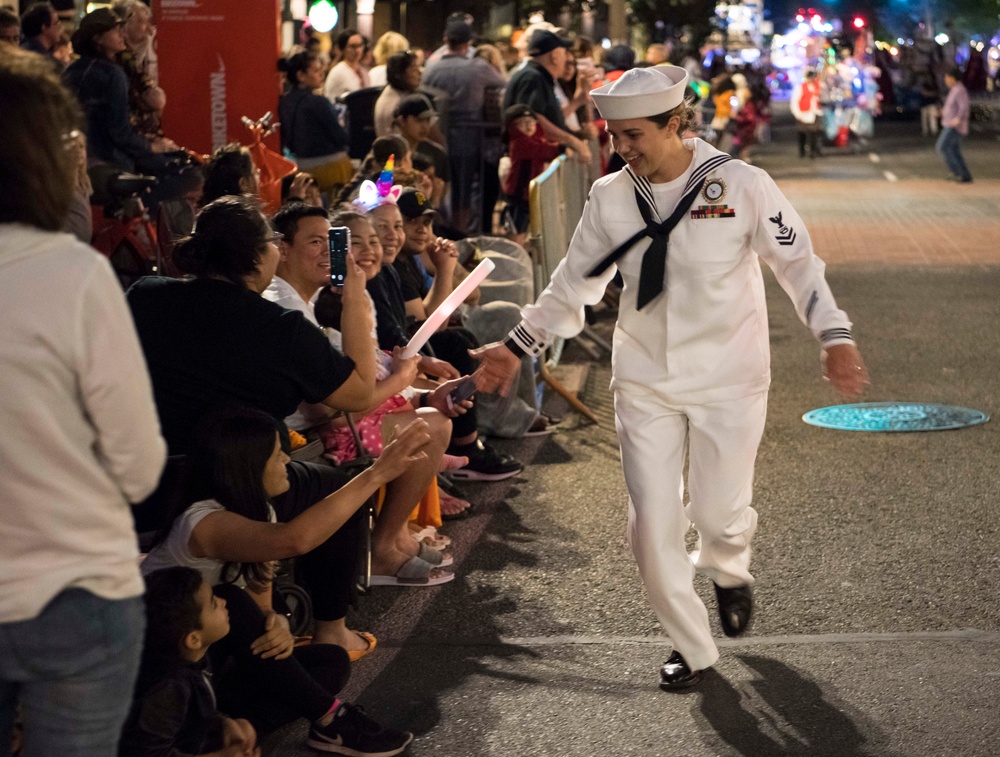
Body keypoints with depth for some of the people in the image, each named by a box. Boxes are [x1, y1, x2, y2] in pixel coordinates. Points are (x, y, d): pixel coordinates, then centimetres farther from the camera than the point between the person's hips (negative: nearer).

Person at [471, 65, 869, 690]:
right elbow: (574, 283, 10)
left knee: (719, 511, -1)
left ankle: (729, 570, 39)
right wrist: (517, 346, 6)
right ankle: (692, 647, 19)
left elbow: (799, 263, -5)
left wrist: (835, 337, -17)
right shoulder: (611, 198, -1)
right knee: (652, 523, -2)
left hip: (728, 378, -3)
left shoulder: (741, 185, -10)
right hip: (645, 381, 3)